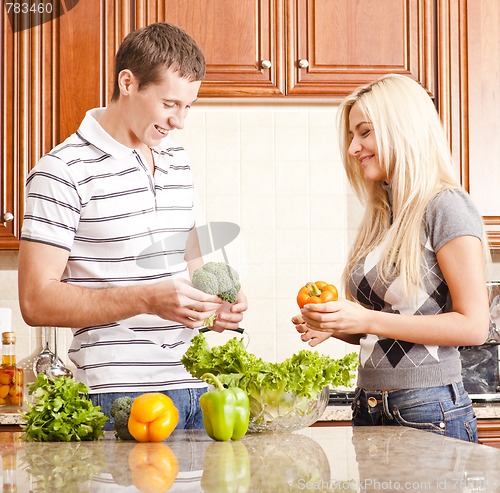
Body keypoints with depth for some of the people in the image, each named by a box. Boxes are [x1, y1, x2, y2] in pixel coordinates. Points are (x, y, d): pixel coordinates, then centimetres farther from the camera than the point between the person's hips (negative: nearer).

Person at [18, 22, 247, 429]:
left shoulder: (178, 161, 14)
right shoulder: (63, 172, -9)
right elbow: (37, 301, -14)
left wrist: (213, 301, 4)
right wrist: (148, 299, -22)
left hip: (198, 387, 6)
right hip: (120, 395, -6)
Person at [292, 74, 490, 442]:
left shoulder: (446, 206, -10)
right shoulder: (379, 217, 13)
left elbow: (474, 325, -16)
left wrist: (366, 320, -19)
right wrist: (333, 326, -1)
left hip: (428, 412, -7)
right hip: (369, 409, 7)